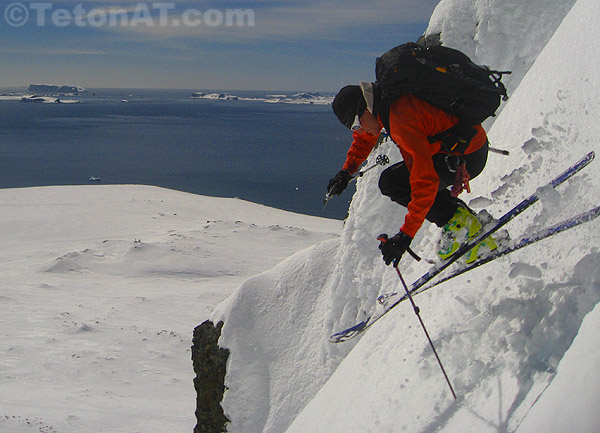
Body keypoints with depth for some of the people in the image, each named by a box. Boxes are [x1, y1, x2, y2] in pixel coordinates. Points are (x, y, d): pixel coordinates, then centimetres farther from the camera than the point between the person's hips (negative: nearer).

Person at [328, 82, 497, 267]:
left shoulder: (403, 122, -28)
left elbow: (425, 182, -32)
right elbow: (364, 138, 23)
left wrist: (406, 234, -32)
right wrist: (346, 171, 14)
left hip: (468, 158, -10)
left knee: (391, 183, -10)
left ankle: (457, 221, -5)